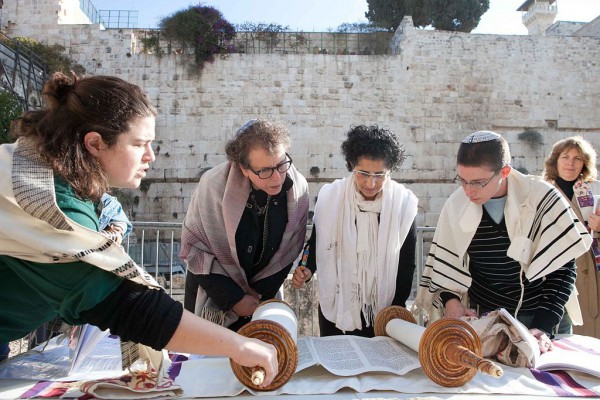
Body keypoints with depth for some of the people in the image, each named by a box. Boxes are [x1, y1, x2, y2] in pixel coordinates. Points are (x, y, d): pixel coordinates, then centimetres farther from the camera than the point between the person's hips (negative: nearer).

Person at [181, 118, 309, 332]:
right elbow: (193, 246, -16)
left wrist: (262, 293, -7)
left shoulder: (298, 187, -17)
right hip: (212, 294, -2)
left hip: (263, 292, 2)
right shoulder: (213, 185, -25)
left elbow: (290, 248, -5)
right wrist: (233, 298, -16)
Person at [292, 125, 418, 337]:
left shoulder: (403, 203, -9)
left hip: (383, 314, 0)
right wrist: (306, 269, -13)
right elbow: (316, 242, 5)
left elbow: (406, 265, -2)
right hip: (336, 312, 1)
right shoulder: (330, 197, -10)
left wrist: (395, 311, -4)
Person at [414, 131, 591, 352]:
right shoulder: (456, 204, -11)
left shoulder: (541, 198, -16)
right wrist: (449, 298, -15)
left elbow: (562, 268, -11)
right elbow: (443, 261, 1)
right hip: (481, 317, 1)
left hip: (539, 318, -1)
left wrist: (543, 327, -18)